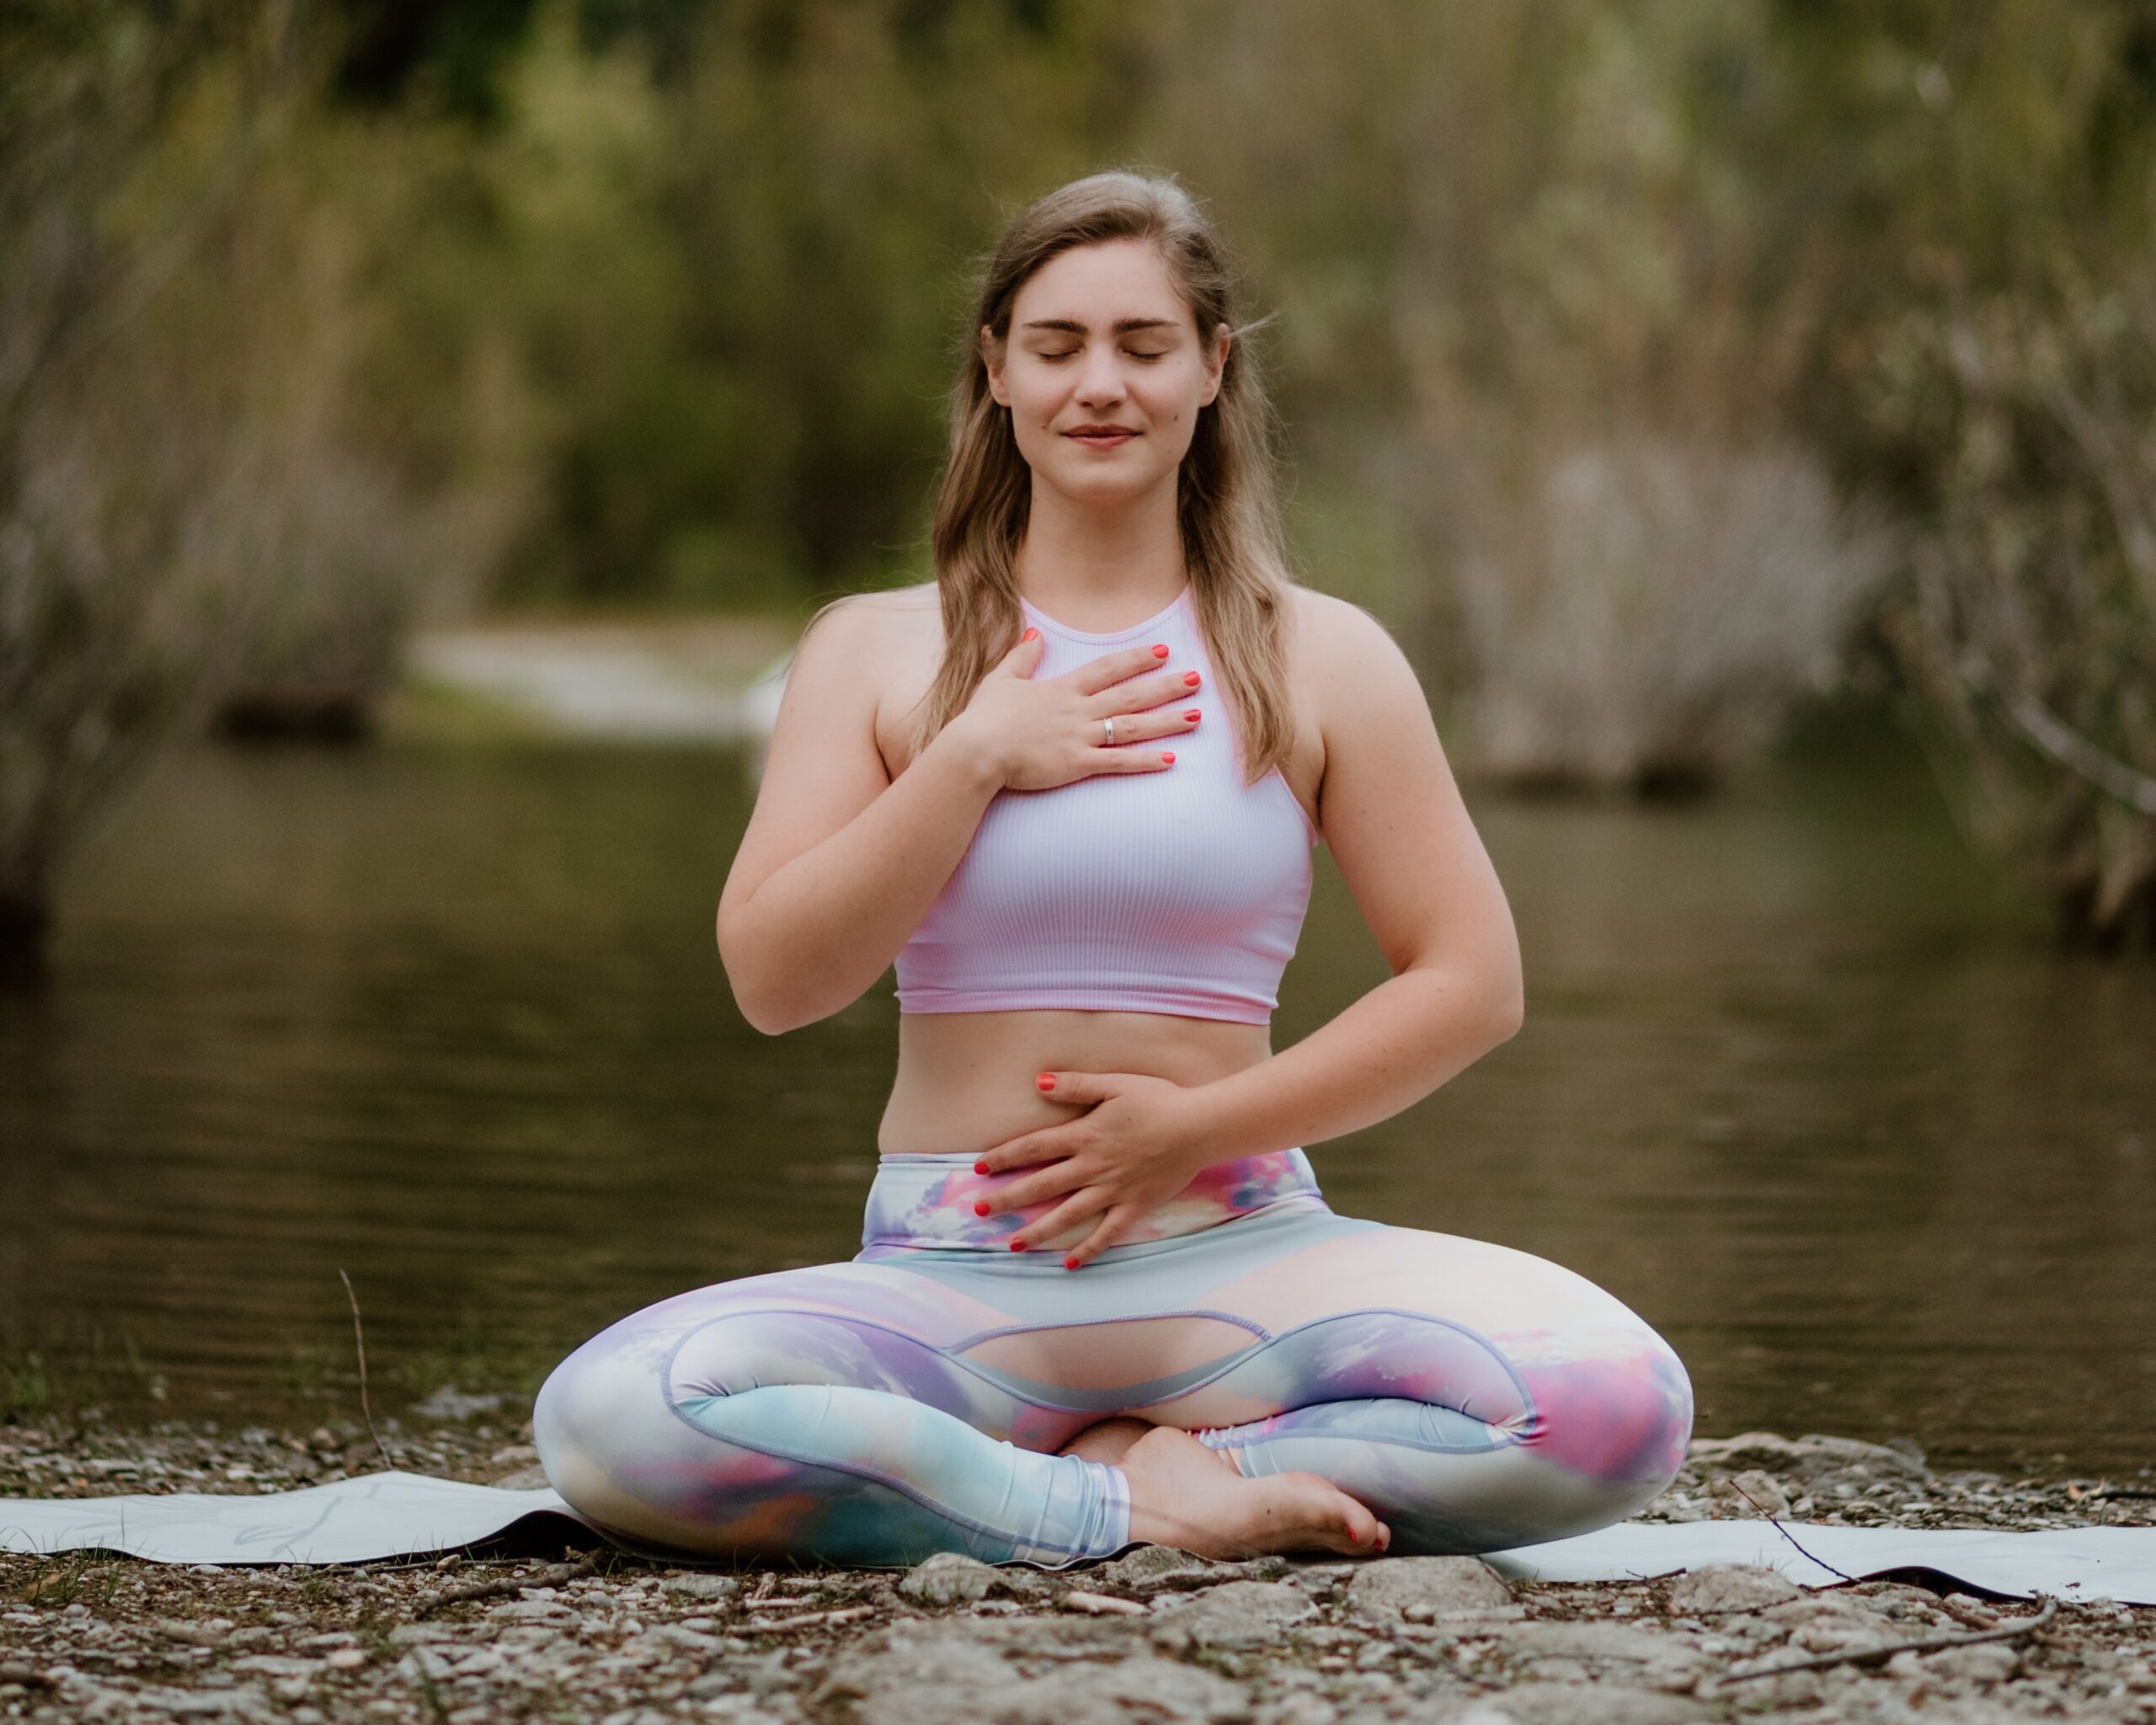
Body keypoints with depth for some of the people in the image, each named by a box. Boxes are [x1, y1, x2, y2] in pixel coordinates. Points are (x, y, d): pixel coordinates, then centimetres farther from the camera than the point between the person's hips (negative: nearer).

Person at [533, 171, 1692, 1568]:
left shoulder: (1321, 661, 8)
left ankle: (1147, 1465, -11)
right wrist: (976, 759, -9)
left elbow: (1473, 983, 4)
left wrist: (1203, 1126, -6)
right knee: (610, 1420, -32)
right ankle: (1140, 1507, -21)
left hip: (1240, 1262, 0)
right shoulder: (875, 652, 9)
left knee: (1621, 1409, -29)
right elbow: (775, 980, -1)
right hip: (949, 1281, 0)